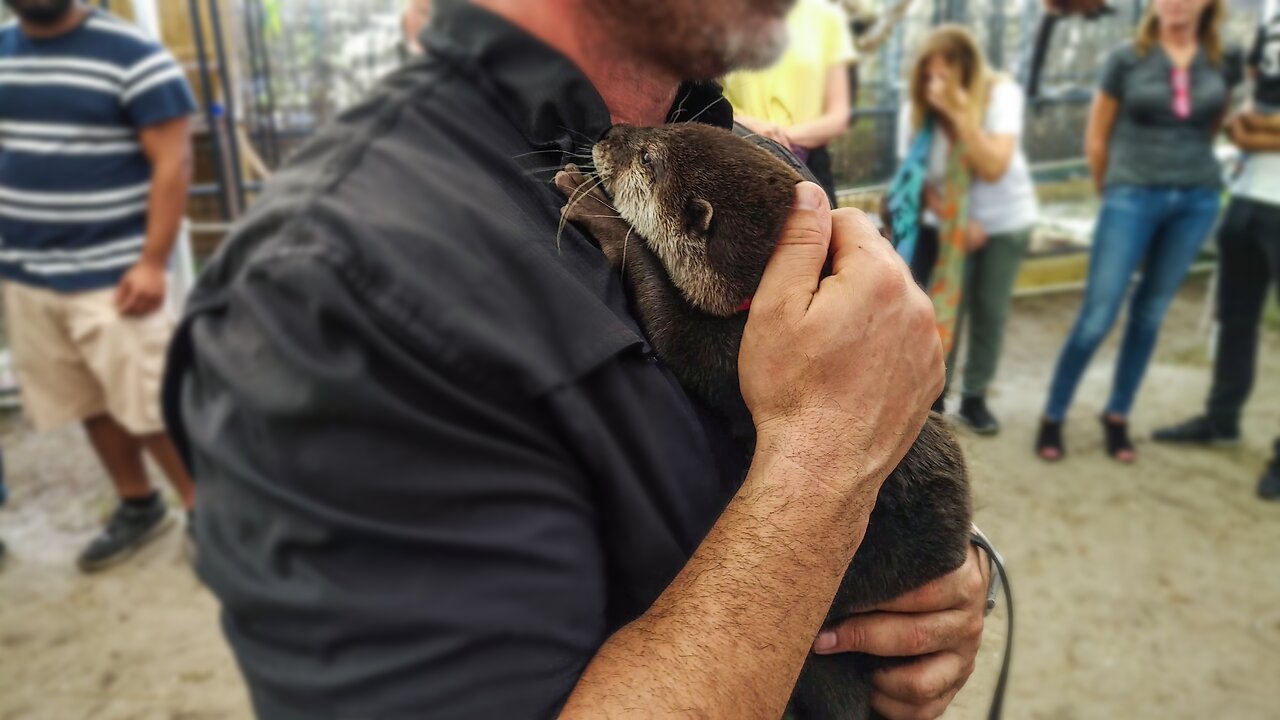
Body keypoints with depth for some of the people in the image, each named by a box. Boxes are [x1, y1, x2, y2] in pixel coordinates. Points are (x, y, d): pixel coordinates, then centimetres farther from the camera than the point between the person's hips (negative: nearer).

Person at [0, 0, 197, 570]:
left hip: (111, 272, -6)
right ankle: (138, 507, 30)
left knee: (151, 404, -3)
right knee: (91, 404, 13)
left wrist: (152, 262, -17)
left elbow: (172, 162, -12)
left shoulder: (133, 55, -8)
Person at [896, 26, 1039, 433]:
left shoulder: (1002, 94, -19)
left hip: (1006, 220, 0)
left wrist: (960, 111, -35)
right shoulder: (915, 108, -13)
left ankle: (975, 397, 21)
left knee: (990, 311, 4)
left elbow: (993, 168, -29)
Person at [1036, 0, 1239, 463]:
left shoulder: (1223, 65, 5)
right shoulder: (1127, 59, -3)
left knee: (1150, 315, 10)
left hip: (1198, 201, 3)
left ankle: (1117, 416, 22)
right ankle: (1053, 417, 6)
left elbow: (1211, 131, 19)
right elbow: (1096, 139, 3)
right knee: (1097, 317, -8)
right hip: (1134, 197, -3)